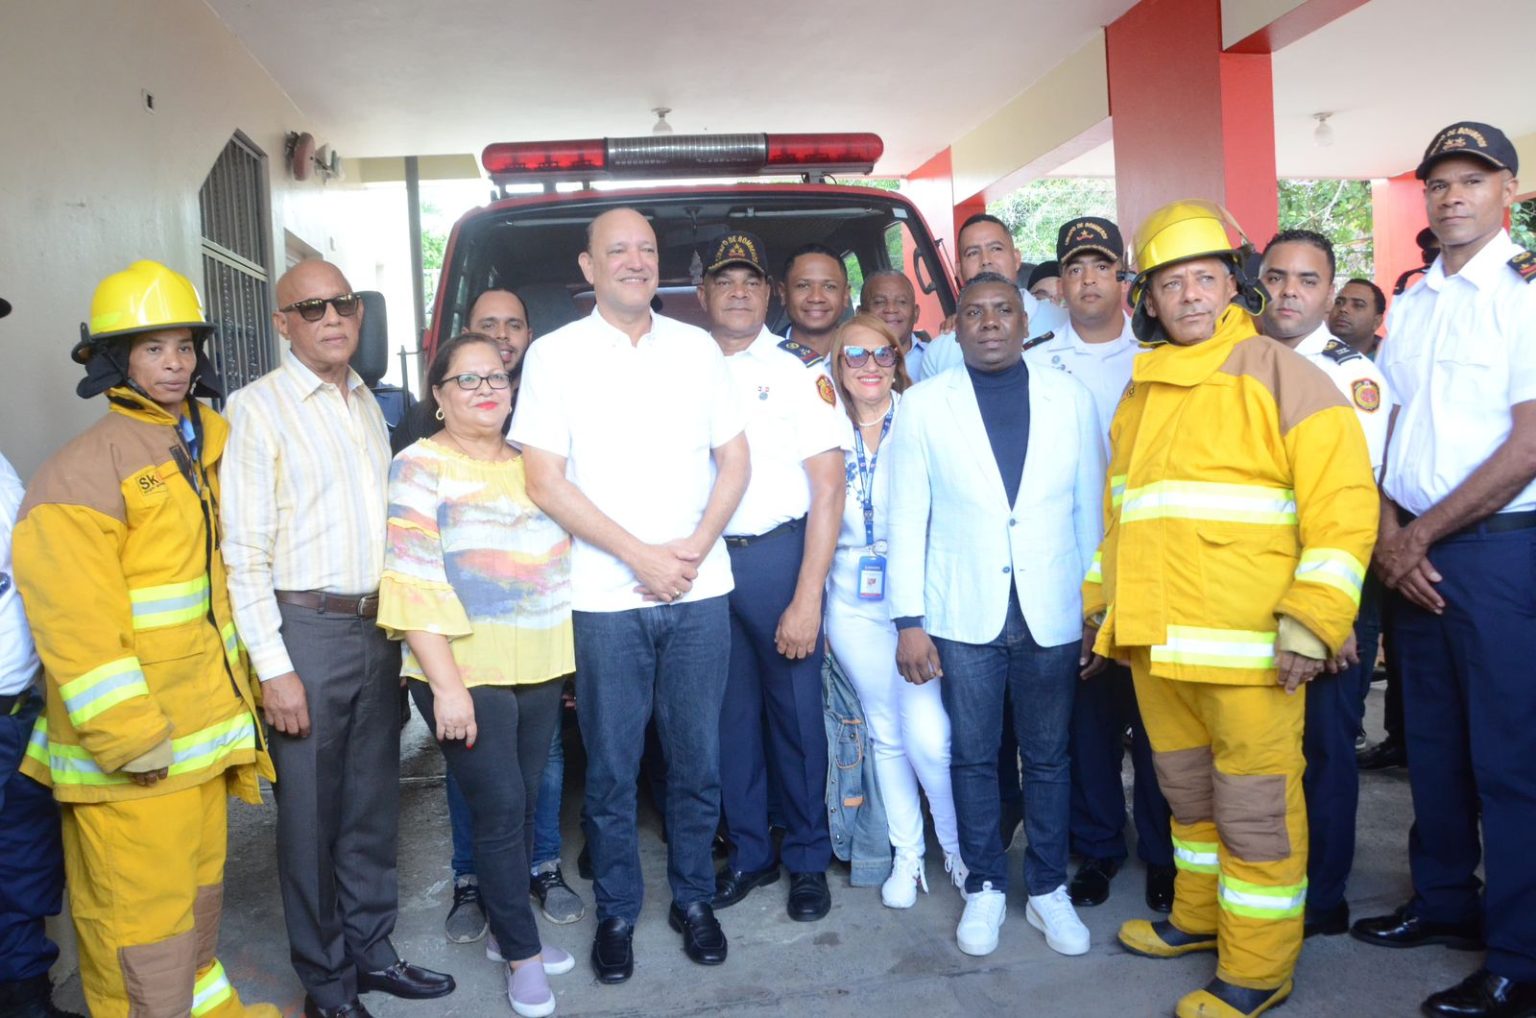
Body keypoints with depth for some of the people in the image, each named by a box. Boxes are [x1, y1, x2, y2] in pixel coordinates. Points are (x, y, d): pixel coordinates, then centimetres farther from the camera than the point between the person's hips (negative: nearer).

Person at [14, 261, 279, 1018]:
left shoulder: (207, 448, 10)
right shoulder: (83, 472, -15)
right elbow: (74, 621, -20)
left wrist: (235, 691, 18)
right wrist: (129, 737, -21)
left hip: (203, 725, 8)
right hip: (130, 754, -8)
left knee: (197, 881, 22)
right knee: (141, 908, 1)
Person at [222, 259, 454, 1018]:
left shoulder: (369, 405, 12)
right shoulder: (256, 409, -7)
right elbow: (243, 551, -11)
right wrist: (273, 667, -15)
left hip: (378, 624, 6)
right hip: (307, 630, -6)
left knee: (374, 801, 14)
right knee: (311, 814, 5)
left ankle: (371, 949, 30)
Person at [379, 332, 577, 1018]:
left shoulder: (529, 466, 12)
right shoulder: (420, 468, -6)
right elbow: (413, 583, -12)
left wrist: (575, 662, 14)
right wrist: (446, 684, -17)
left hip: (540, 671, 6)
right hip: (467, 677, -5)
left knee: (523, 805, 12)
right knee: (500, 808, -2)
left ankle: (506, 931, 29)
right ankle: (523, 952, 15)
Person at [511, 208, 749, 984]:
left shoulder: (696, 347, 8)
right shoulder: (555, 355, -1)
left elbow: (734, 460, 8)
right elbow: (545, 483, -6)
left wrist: (695, 548, -7)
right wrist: (641, 556, -11)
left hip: (699, 592, 2)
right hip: (605, 599, -2)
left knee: (697, 759, 10)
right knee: (612, 767, 7)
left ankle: (693, 898, 28)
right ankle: (617, 912, 25)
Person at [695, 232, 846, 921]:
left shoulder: (799, 375, -1)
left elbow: (828, 490, -6)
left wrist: (807, 598, -12)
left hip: (776, 555, -3)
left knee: (796, 710, 4)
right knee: (729, 714, 11)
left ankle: (807, 859, 21)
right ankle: (748, 852, 27)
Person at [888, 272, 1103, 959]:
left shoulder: (1070, 400, 3)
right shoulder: (923, 407, 0)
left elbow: (1090, 508, 5)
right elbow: (908, 520, -1)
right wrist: (909, 621, -4)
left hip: (1052, 613, 1)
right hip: (963, 614, -1)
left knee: (1048, 756, 11)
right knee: (972, 755, 9)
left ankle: (1048, 889, 28)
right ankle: (985, 887, 27)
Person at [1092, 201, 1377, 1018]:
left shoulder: (1277, 376, -6)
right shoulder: (1139, 396, 14)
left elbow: (1342, 505, -12)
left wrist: (1311, 622, -18)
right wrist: (1101, 603, 21)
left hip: (1248, 645, -6)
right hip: (1154, 642, 7)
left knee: (1254, 807, 3)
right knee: (1189, 792, 20)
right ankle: (1200, 915, 39)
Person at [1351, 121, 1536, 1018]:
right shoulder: (1411, 305, 12)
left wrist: (1423, 533, -9)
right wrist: (1391, 535, -2)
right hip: (1414, 552, 6)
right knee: (1433, 740, 15)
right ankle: (1444, 901, 32)